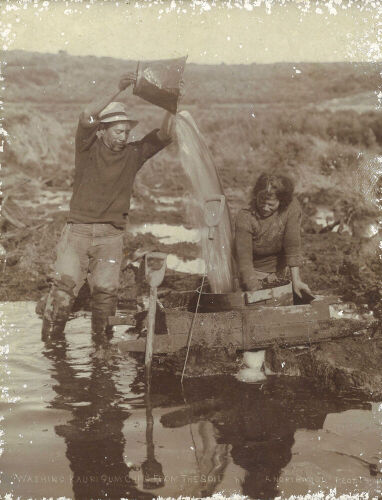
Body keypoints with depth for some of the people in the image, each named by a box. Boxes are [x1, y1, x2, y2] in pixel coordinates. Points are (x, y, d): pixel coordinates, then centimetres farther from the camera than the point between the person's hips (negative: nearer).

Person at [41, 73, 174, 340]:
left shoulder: (133, 153, 9)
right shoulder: (88, 147, 3)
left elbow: (164, 136, 0)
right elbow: (86, 118, -16)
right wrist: (118, 91, -24)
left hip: (111, 235, 2)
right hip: (78, 230, -1)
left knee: (106, 289, -9)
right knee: (65, 284, -11)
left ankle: (101, 340, 5)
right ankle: (50, 342, 0)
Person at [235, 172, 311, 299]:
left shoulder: (292, 207, -23)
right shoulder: (245, 218, -28)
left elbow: (292, 246, -23)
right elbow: (244, 260, -30)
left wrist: (296, 281, -27)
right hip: (253, 268, -1)